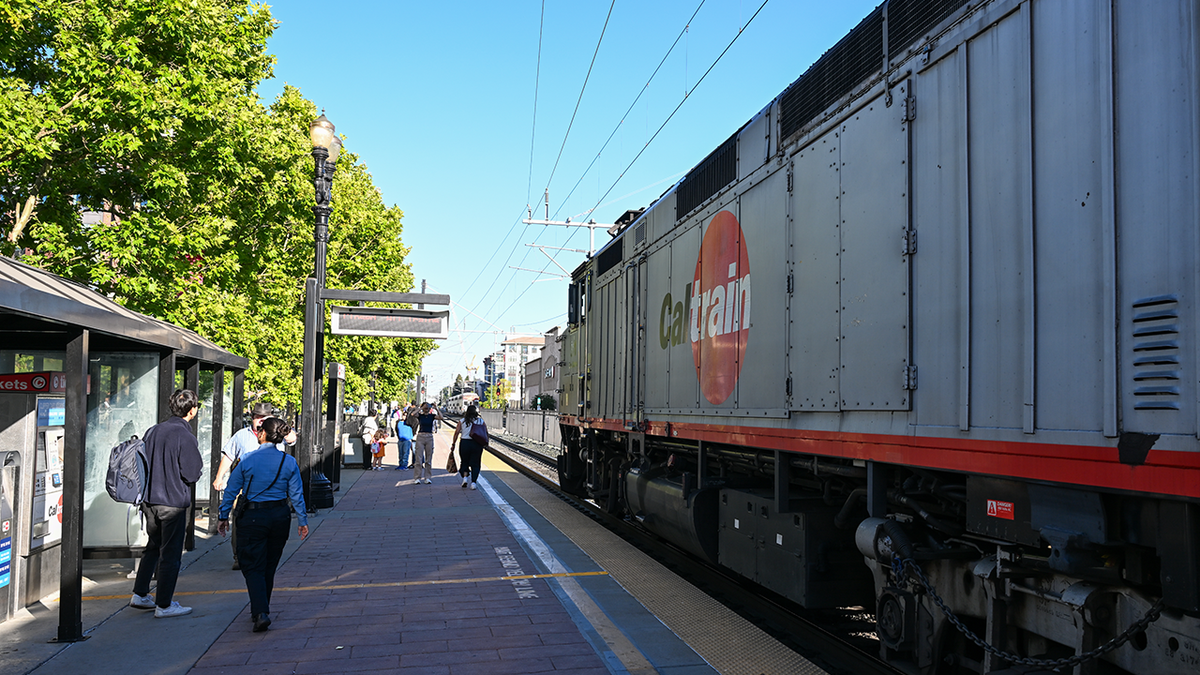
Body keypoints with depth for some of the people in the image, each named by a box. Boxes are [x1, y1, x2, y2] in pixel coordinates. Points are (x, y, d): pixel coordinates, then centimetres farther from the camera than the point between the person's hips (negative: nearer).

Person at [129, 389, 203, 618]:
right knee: (170, 554, 3)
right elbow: (192, 474, -16)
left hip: (149, 499, 7)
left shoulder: (153, 431, 5)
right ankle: (164, 605, 9)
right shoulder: (186, 437, -17)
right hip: (173, 502, -7)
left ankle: (140, 594, 27)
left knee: (153, 547, 23)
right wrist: (200, 465, 4)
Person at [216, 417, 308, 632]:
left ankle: (261, 613, -16)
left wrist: (223, 517, 9)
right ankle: (261, 610, 29)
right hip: (280, 516, 3)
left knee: (253, 566, 0)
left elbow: (231, 490, -2)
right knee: (269, 566, 17)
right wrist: (303, 520, 8)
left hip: (253, 517, -3)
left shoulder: (248, 460, -9)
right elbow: (296, 494, 0)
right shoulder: (289, 462, -3)